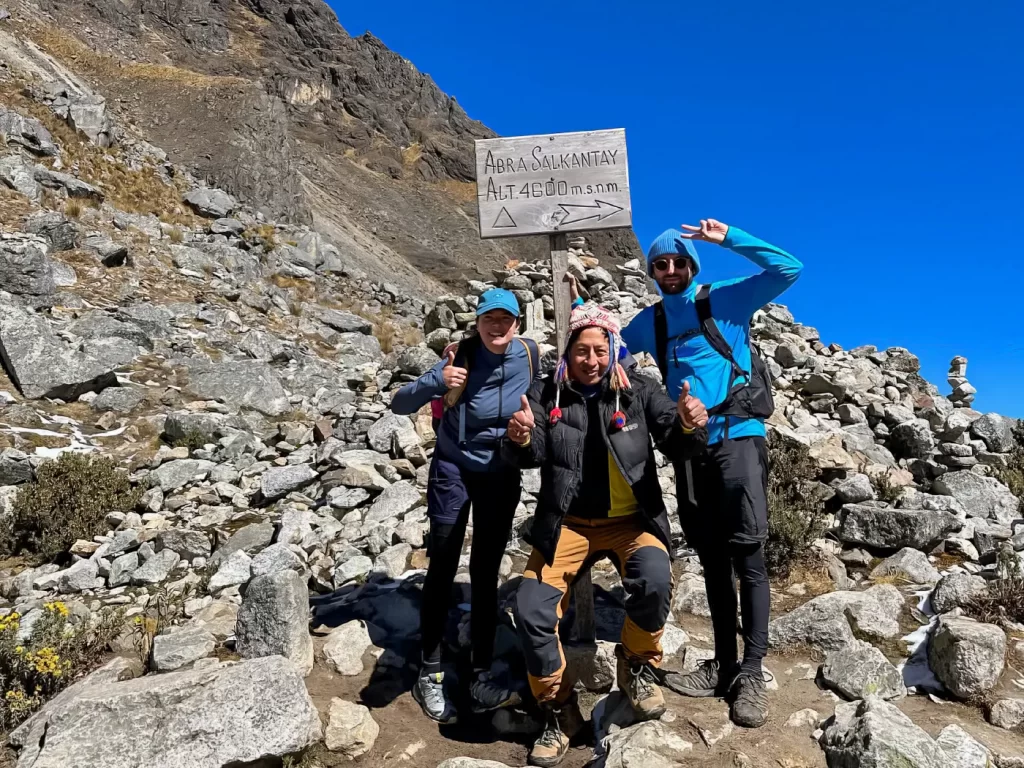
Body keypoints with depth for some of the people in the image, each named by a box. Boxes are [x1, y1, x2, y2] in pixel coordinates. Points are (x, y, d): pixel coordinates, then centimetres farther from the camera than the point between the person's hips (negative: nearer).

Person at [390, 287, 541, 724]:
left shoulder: (528, 354, -9)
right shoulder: (461, 356, -17)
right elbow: (399, 404, -21)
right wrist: (437, 383, -36)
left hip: (502, 476, 3)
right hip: (453, 471, -2)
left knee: (485, 574, 8)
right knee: (442, 570, 0)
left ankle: (482, 677, 18)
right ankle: (430, 676, 13)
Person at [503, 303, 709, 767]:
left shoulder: (638, 390, -4)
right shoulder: (547, 393, -2)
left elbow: (679, 446, -9)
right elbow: (530, 457, -11)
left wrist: (689, 424, -33)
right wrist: (521, 440, -35)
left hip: (630, 519, -1)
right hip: (567, 523, 1)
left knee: (653, 578, -32)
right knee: (531, 608, -14)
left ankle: (638, 664, 1)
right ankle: (558, 711, 13)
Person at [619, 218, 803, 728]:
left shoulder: (726, 299, 3)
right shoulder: (649, 321, 14)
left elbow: (789, 270, -6)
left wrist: (728, 238, -11)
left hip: (738, 436, -4)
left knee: (747, 554, -7)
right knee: (711, 557, 10)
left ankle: (752, 673, 4)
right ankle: (724, 665, 21)